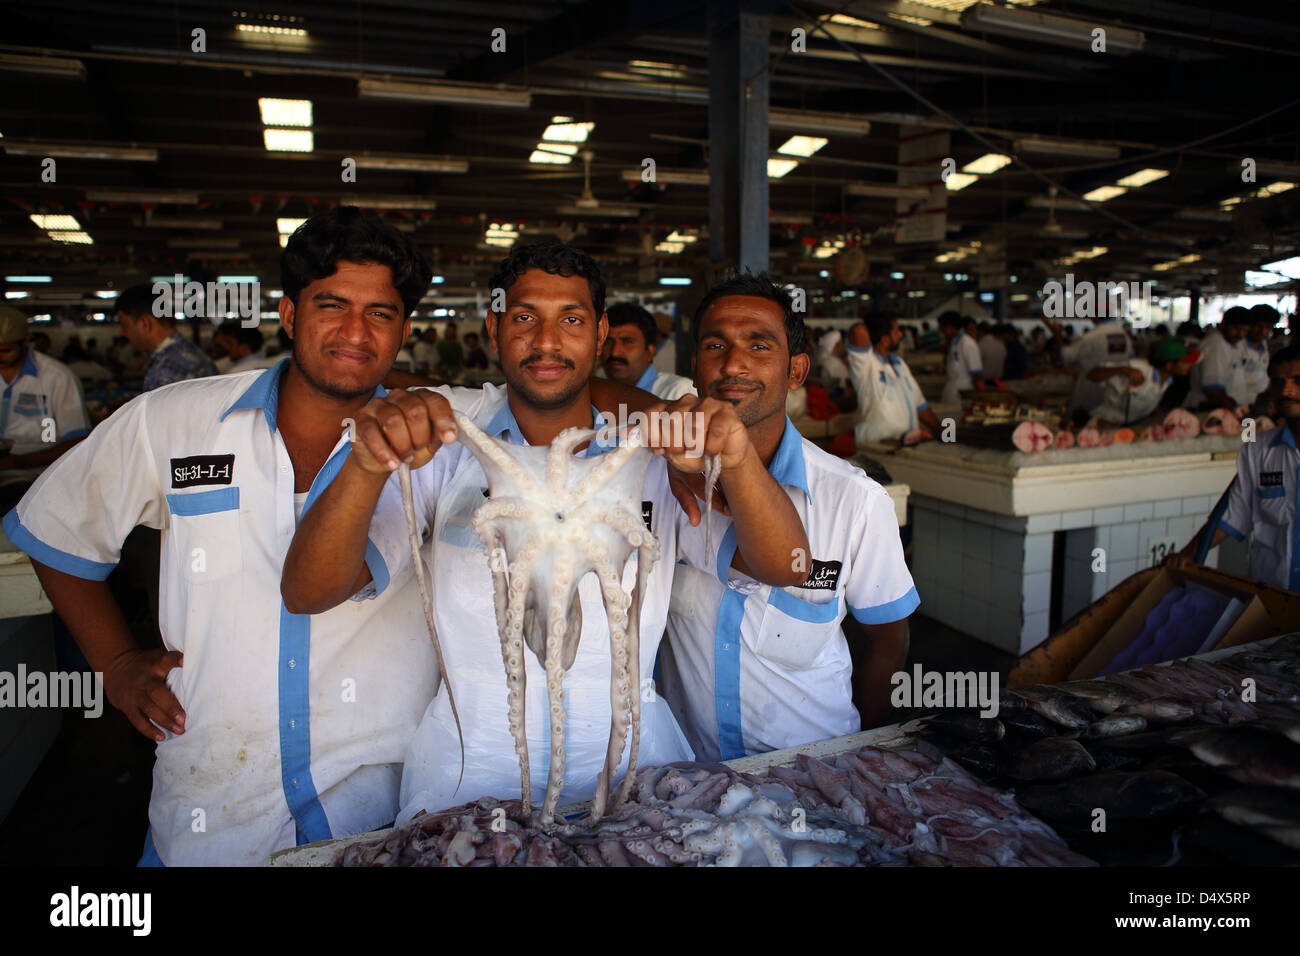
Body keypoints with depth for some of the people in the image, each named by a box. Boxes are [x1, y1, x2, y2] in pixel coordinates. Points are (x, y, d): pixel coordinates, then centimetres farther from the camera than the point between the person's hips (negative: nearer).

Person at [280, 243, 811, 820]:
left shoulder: (657, 453, 1)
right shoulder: (445, 447, -1)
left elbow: (786, 570, -7)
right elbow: (307, 594, -8)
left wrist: (736, 461, -26)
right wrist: (369, 466, -25)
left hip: (629, 764, 1)